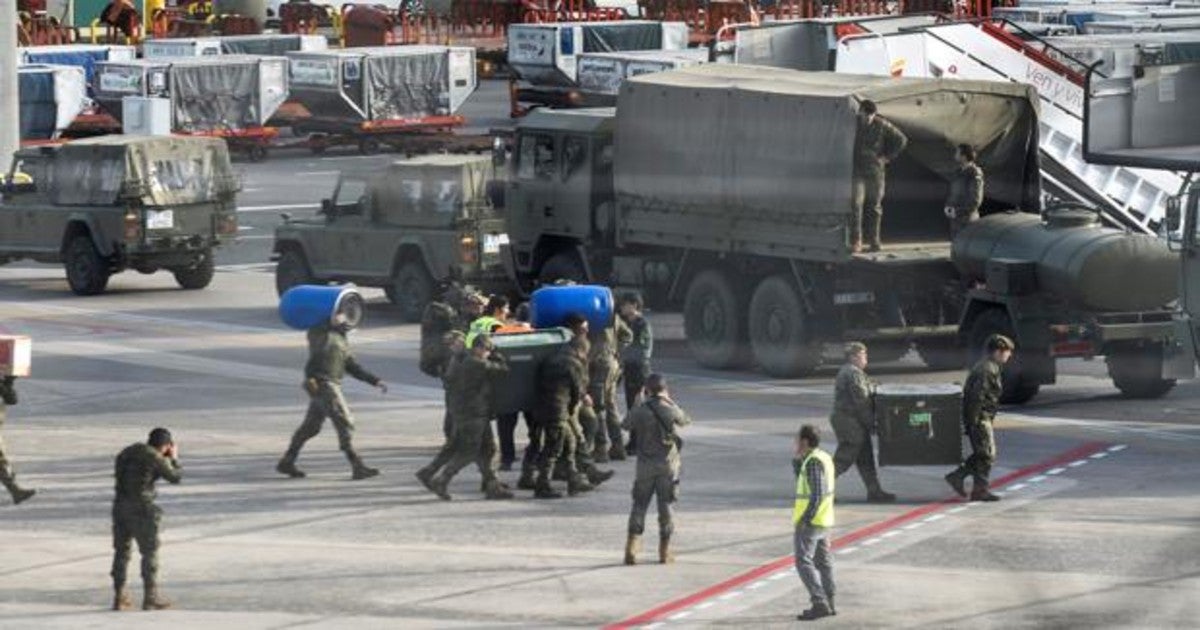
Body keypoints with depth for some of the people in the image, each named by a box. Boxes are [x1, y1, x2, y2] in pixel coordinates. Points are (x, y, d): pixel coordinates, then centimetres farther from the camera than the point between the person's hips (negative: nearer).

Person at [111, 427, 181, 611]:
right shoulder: (155, 458, -9)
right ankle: (150, 598, 4)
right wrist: (174, 458, 19)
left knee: (122, 551, 13)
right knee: (150, 552, 3)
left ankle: (119, 598, 13)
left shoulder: (128, 452, 10)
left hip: (120, 506, 7)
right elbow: (176, 478, 0)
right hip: (141, 508, -6)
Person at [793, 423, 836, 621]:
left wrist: (805, 520, -23)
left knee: (804, 561, -9)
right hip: (824, 520, 10)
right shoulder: (824, 458, 11)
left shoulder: (813, 462, -19)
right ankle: (828, 603, 20)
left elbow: (817, 494, -24)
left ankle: (820, 603, -15)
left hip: (810, 521, -10)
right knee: (823, 561, 15)